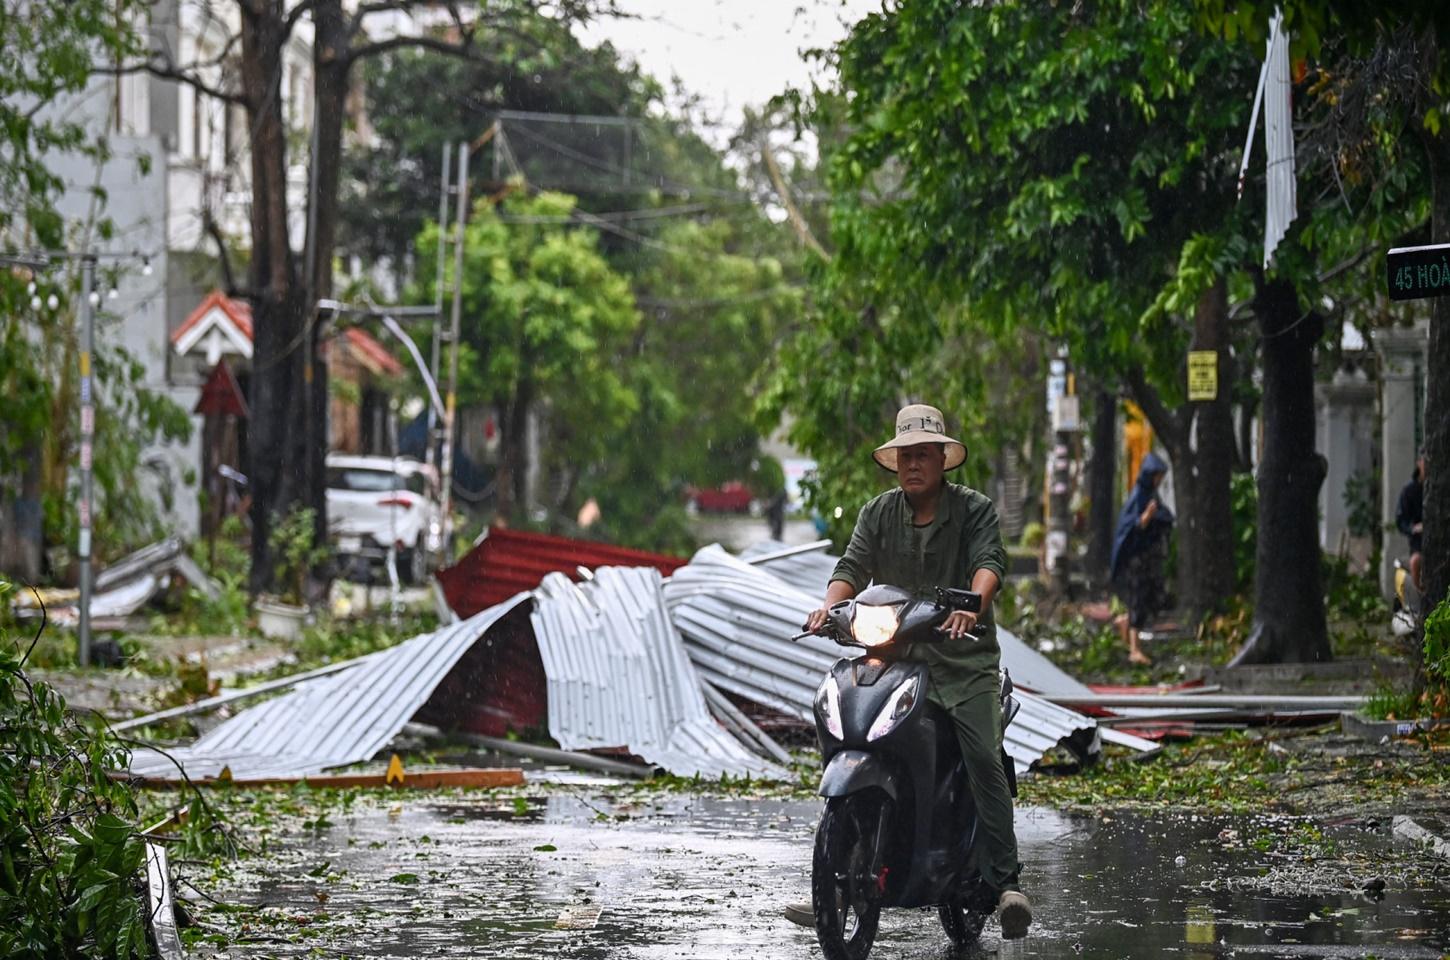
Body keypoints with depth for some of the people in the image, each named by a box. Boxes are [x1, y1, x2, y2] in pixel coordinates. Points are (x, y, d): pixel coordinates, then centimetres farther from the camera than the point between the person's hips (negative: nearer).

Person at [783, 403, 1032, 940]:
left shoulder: (974, 509, 3)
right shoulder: (878, 514, 13)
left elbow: (990, 562, -13)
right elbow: (854, 566, 2)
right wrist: (830, 604, -20)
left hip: (965, 659, -3)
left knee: (984, 760, -20)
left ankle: (1005, 882, -19)